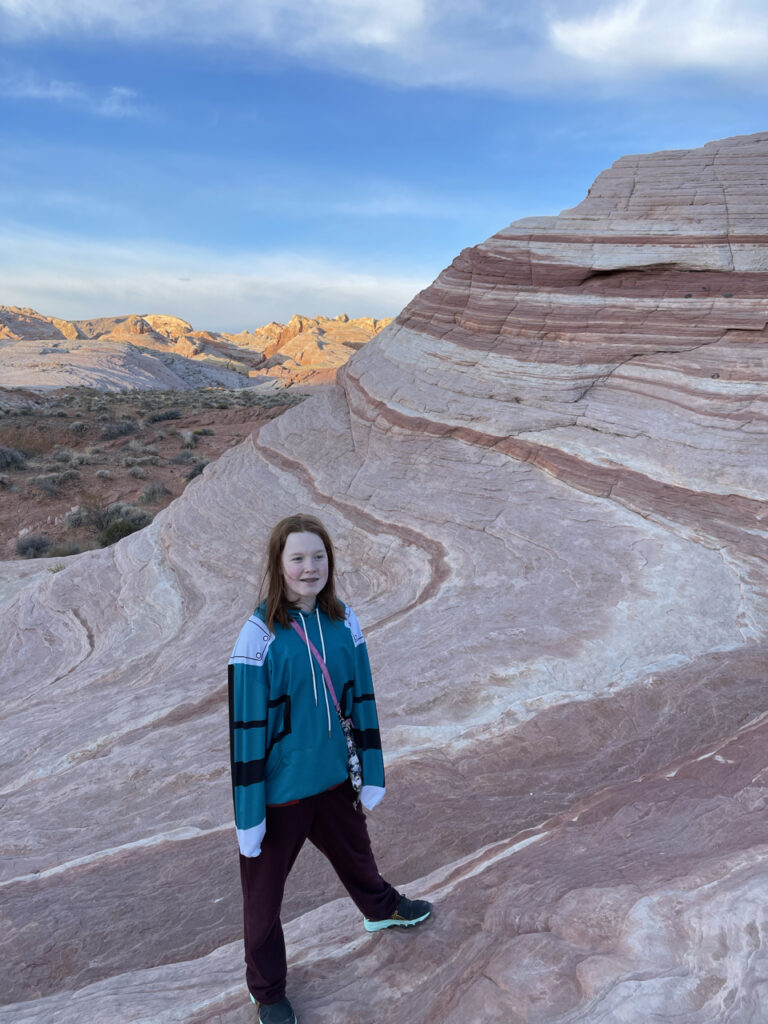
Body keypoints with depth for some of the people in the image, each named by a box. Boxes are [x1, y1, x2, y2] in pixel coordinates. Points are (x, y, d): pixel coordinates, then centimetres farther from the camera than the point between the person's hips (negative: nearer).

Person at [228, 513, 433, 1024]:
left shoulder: (344, 622, -8)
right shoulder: (259, 636, -21)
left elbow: (362, 700, 1)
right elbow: (246, 728, -16)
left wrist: (372, 772, 5)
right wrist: (248, 814, -13)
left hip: (335, 777, 4)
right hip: (279, 789, -4)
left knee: (354, 851, 30)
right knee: (264, 891, 15)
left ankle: (382, 908, 62)